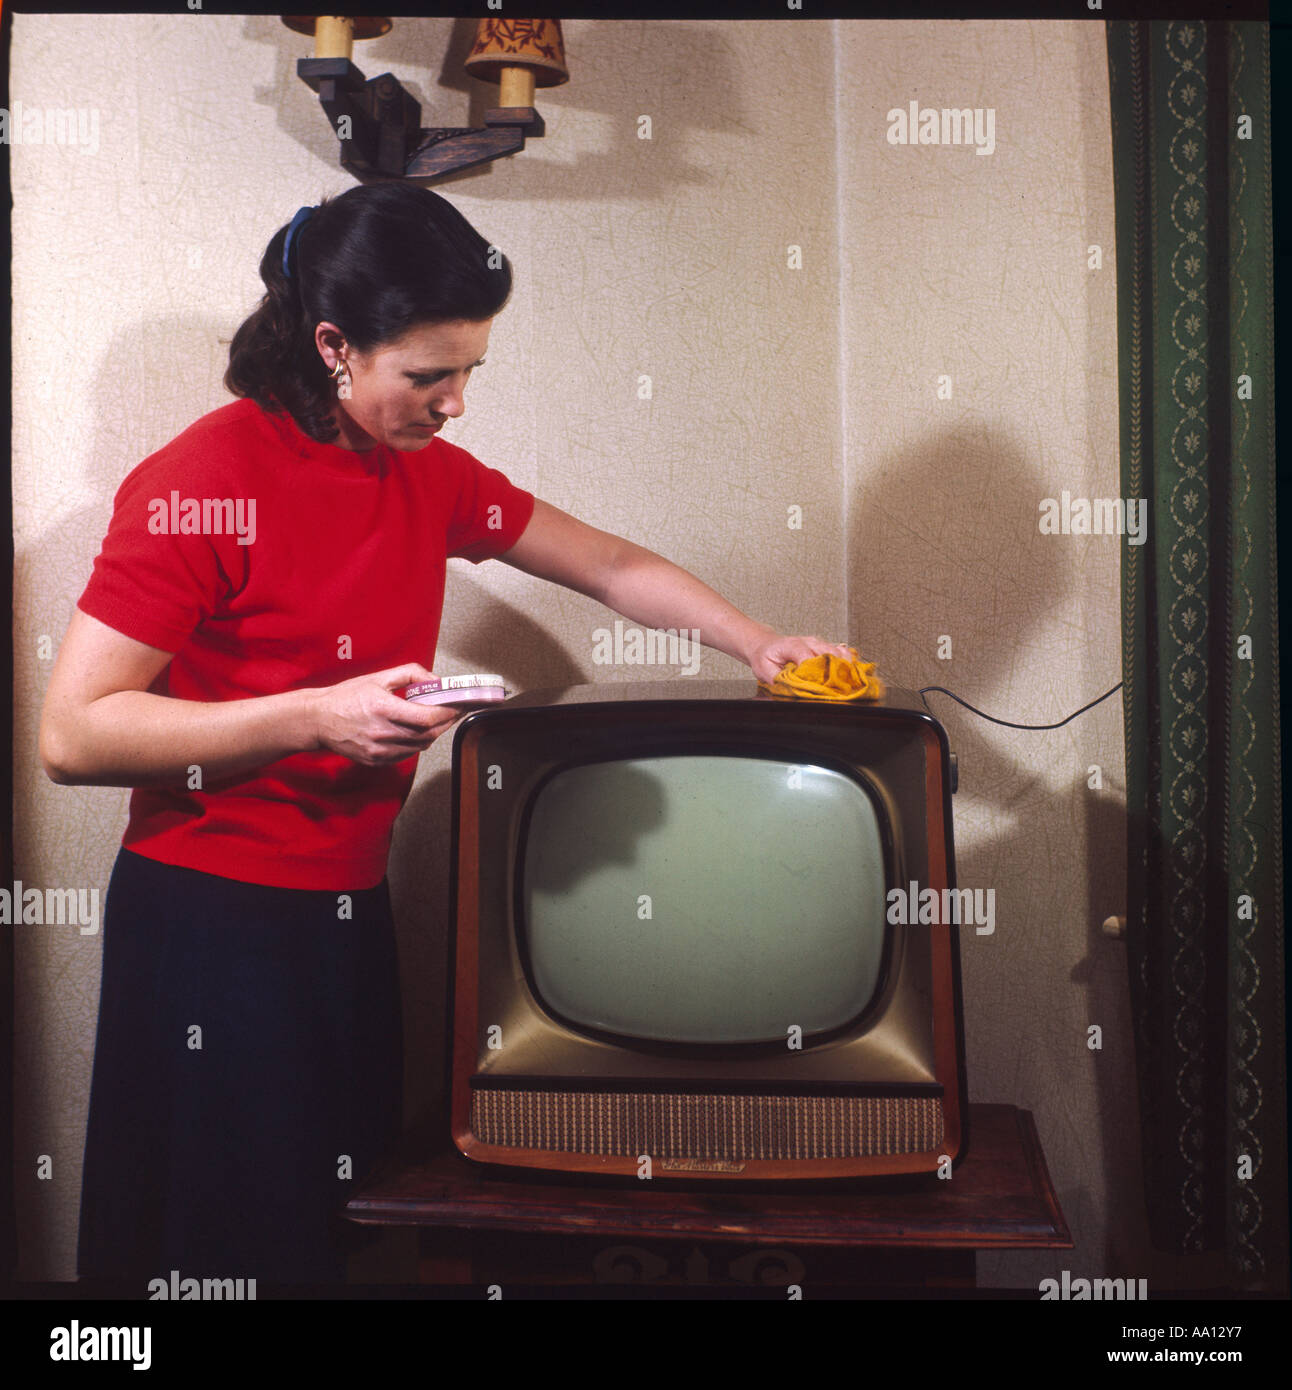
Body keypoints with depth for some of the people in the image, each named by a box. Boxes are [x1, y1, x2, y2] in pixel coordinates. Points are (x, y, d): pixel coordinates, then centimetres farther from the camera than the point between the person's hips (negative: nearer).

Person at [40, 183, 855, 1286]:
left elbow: (613, 567, 16)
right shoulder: (206, 481, -15)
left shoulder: (428, 473, 7)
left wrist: (758, 643, 6)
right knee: (233, 1247, 3)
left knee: (352, 1233, 14)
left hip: (355, 913, 7)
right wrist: (312, 717, -24)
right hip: (214, 922, -7)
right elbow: (71, 734, -17)